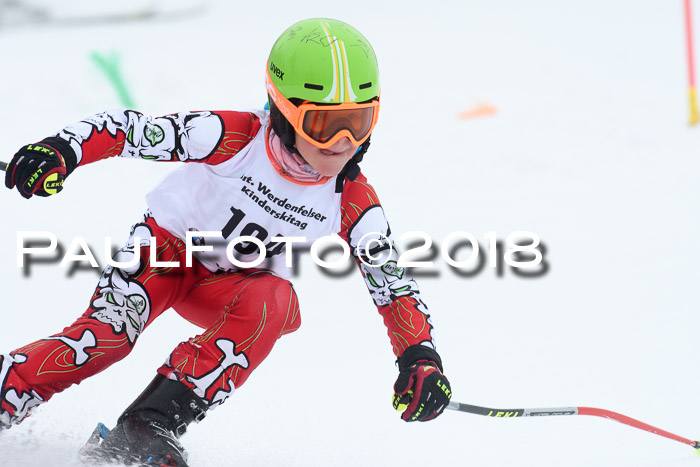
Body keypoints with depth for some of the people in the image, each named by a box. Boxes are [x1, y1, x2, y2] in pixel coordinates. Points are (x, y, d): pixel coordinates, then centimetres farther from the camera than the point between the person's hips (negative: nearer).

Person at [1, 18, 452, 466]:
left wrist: (421, 359, -26)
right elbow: (126, 128, -25)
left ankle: (149, 429, -32)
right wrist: (61, 150, -42)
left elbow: (395, 283, -10)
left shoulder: (353, 203, -18)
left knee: (274, 302, -32)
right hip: (168, 246, -3)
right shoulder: (236, 138, -28)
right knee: (107, 334, -30)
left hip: (235, 284, 3)